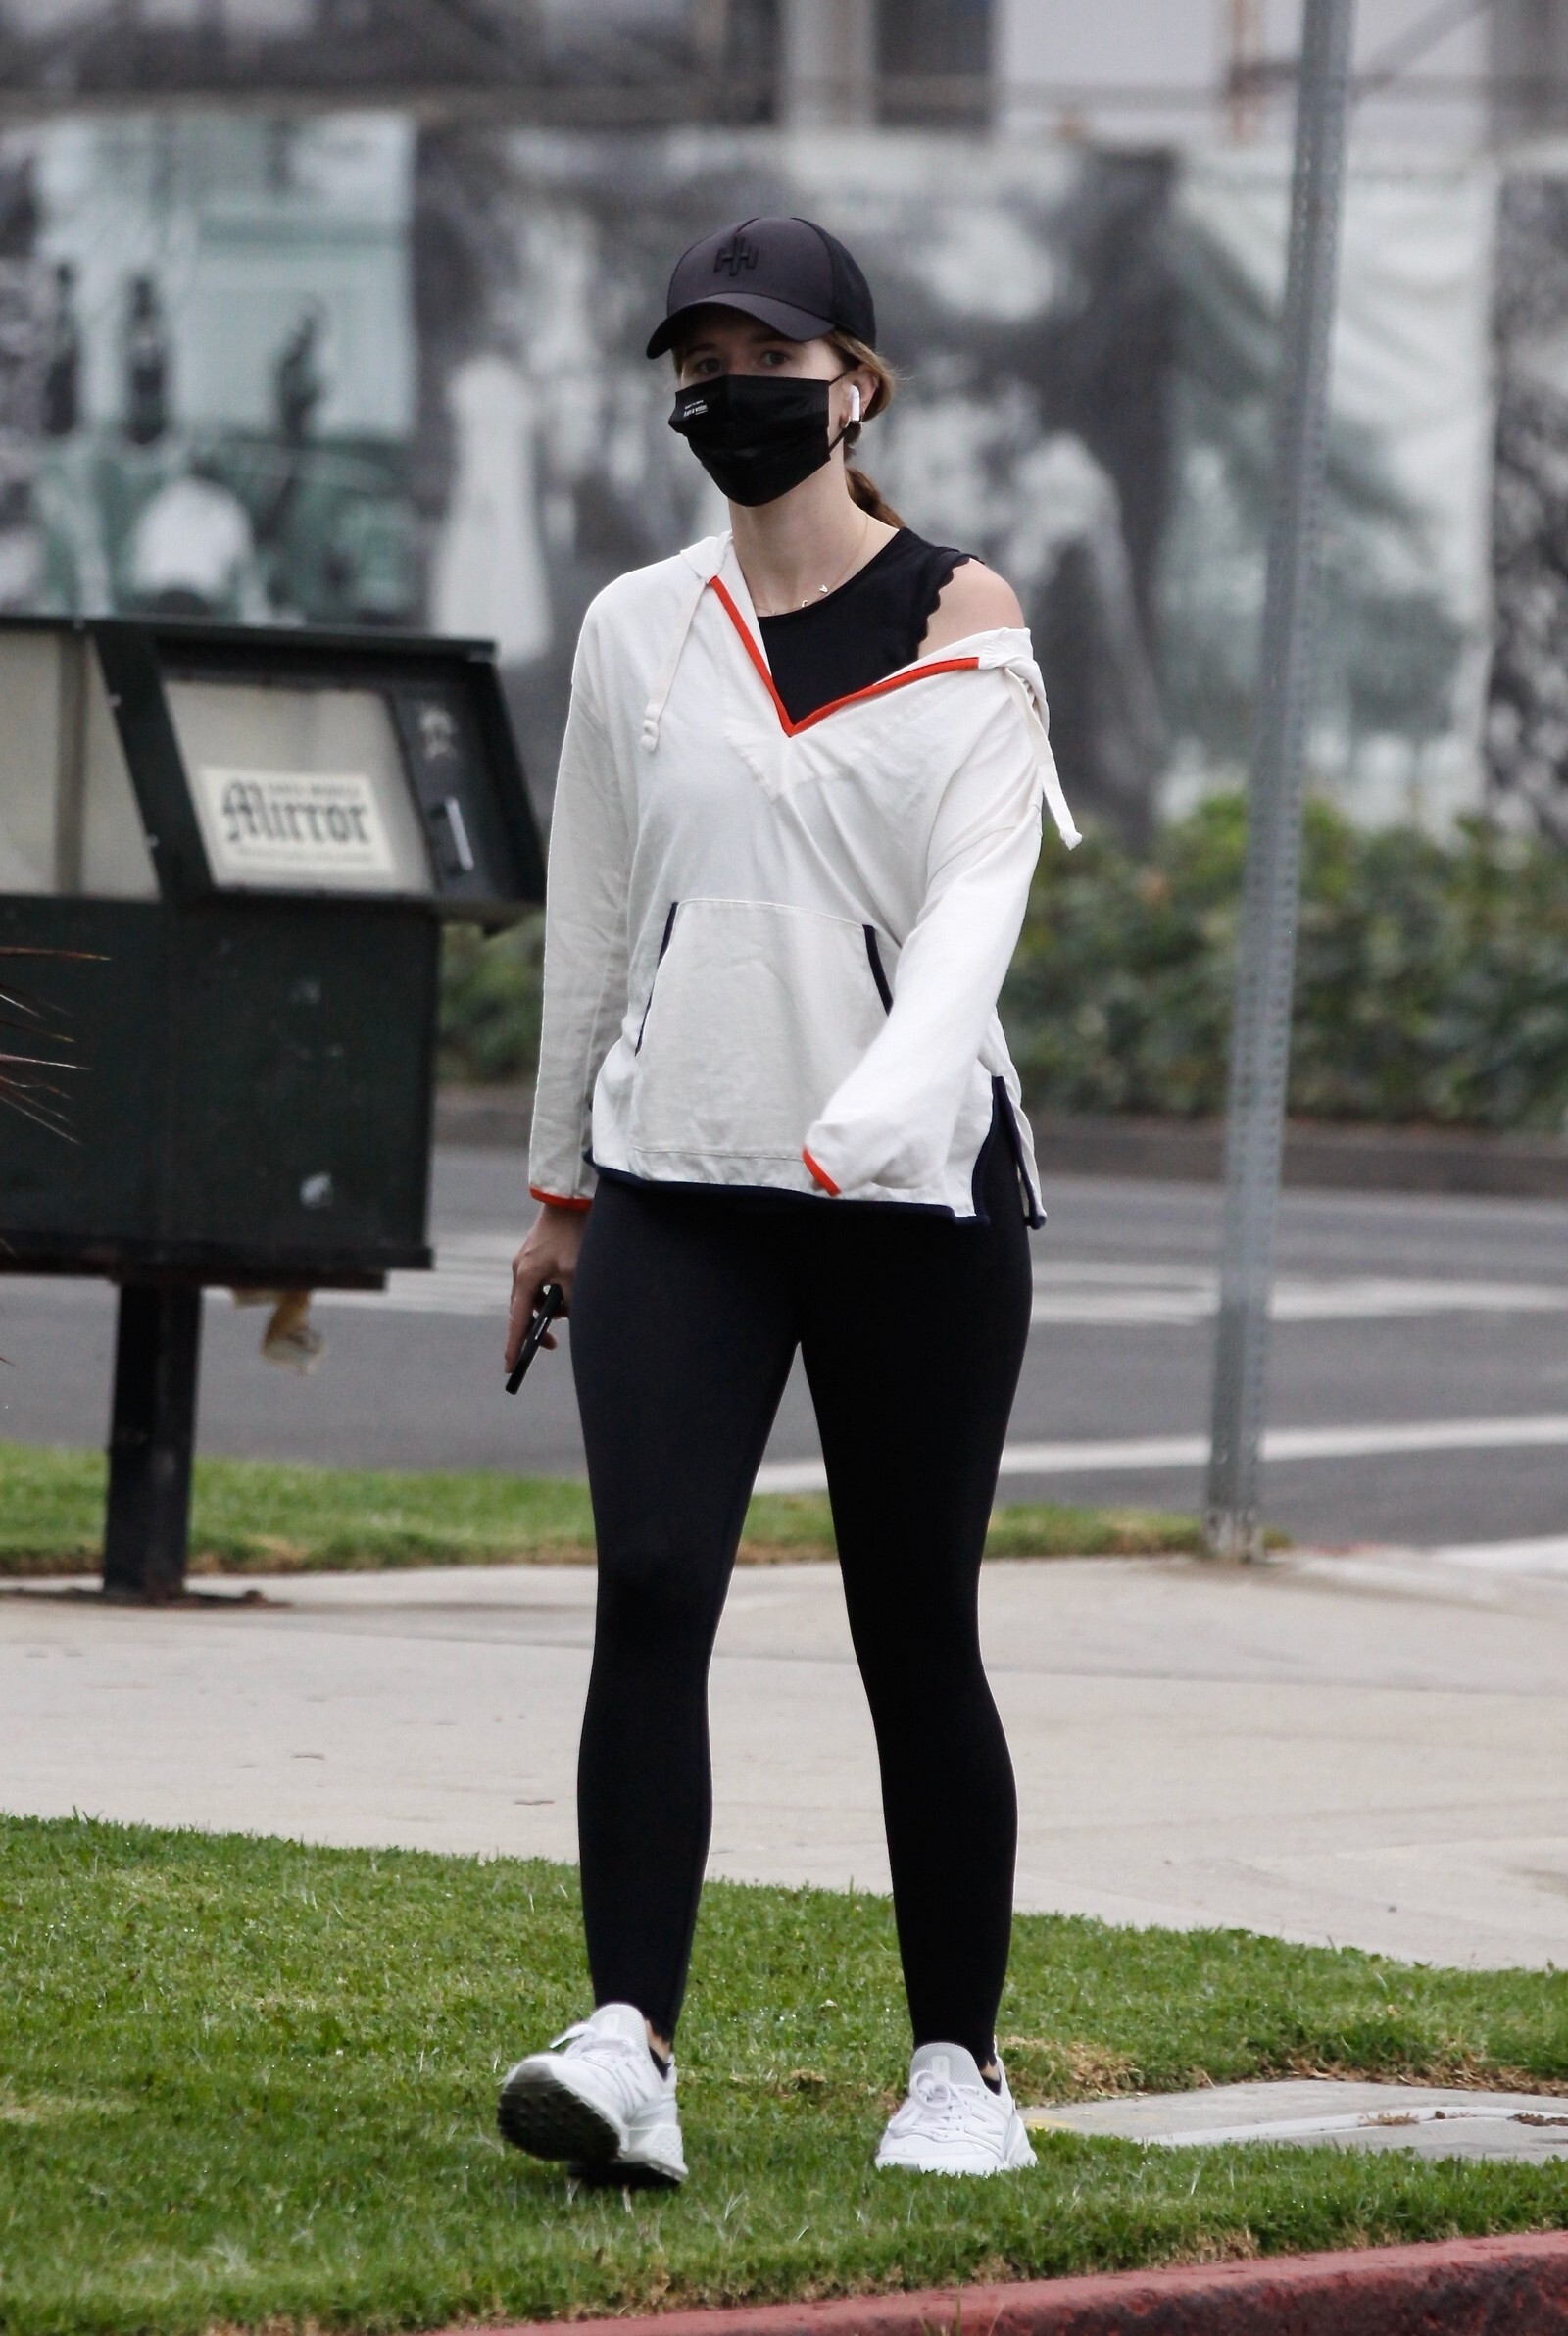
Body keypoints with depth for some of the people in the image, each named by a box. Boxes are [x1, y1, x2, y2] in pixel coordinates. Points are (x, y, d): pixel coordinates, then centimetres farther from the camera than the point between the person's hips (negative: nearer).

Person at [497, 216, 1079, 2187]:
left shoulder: (963, 636, 0)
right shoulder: (637, 633, 11)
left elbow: (971, 911, -12)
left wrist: (870, 1117, -28)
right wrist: (559, 1182, 20)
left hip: (919, 1191, -2)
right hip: (677, 1187, 2)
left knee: (917, 1637, 2)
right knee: (650, 1591, -14)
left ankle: (959, 2063, 14)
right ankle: (627, 2045, -21)